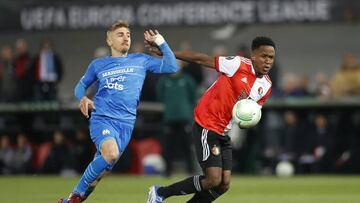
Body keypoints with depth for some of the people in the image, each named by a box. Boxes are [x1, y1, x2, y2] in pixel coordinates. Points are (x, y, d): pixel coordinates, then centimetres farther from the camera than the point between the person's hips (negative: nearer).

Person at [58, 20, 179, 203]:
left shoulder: (141, 61, 13)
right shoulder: (98, 64, 14)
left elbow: (172, 67, 9)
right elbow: (81, 85, 26)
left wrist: (160, 42, 6)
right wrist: (83, 98, 4)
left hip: (126, 123, 2)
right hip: (101, 119, -2)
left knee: (102, 167, -1)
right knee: (111, 154, -30)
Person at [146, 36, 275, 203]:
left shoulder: (266, 86, 5)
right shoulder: (239, 65, -16)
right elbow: (201, 59, -11)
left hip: (223, 132, 8)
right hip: (207, 127, -8)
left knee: (224, 185, 1)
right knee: (213, 180, -14)